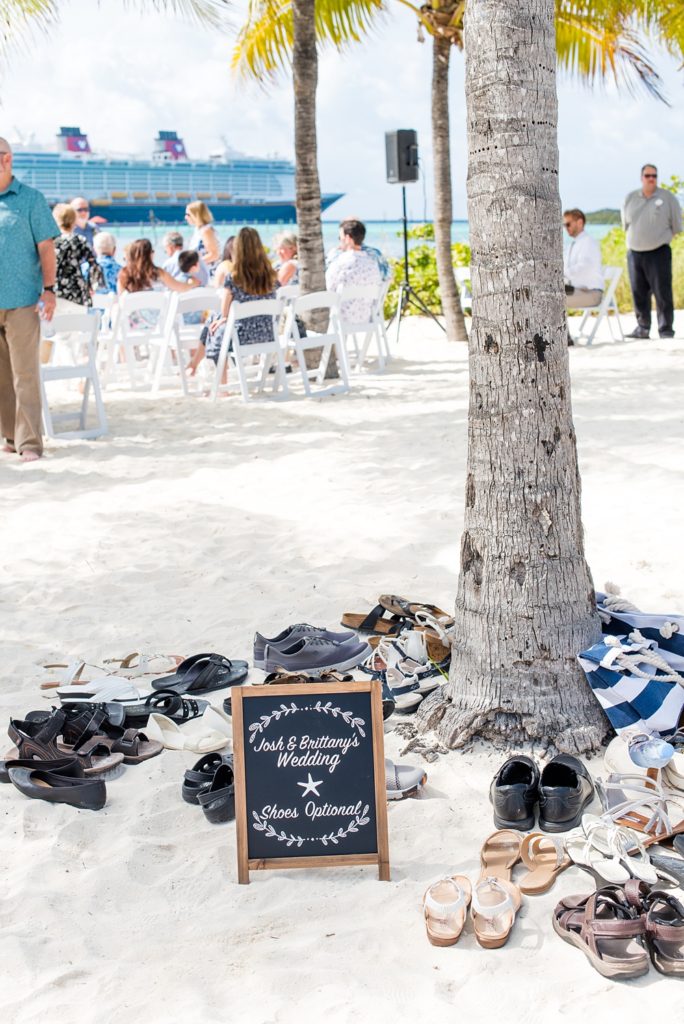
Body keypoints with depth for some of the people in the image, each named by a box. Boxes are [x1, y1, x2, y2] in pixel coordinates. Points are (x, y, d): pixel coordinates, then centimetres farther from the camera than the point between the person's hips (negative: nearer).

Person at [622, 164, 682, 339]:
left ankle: (666, 330, -2)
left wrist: (662, 238, 12)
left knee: (662, 293, -7)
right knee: (639, 294, 6)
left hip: (658, 253, -3)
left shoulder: (668, 198, -1)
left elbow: (676, 226, 7)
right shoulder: (630, 198, 9)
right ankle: (642, 328, 14)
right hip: (634, 253, 3)